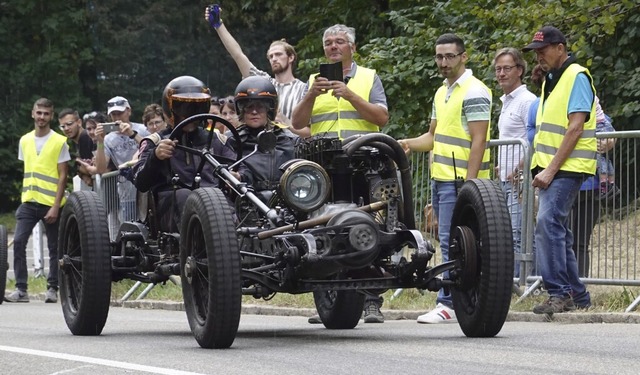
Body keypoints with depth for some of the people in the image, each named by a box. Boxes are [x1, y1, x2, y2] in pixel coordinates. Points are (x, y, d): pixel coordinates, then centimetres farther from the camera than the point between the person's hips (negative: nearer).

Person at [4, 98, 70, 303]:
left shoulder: (59, 142, -3)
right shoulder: (24, 141, 10)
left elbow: (62, 177, -5)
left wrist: (56, 206, -12)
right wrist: (25, 195, 11)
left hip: (51, 203, -3)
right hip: (28, 202, 3)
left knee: (54, 247, 4)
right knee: (18, 242, -10)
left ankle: (52, 288, 14)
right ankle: (21, 289, -7)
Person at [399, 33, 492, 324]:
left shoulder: (474, 93, -10)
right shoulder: (442, 93, 19)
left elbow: (478, 142, -15)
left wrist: (468, 184, -21)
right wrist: (409, 144, 4)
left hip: (459, 180, -9)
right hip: (440, 177, 9)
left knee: (451, 242, -11)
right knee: (449, 241, 10)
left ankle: (448, 304, -10)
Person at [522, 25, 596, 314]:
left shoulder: (577, 77, -10)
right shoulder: (550, 80, 18)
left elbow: (575, 128, -17)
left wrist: (550, 170, -20)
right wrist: (532, 165, 18)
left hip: (568, 168, -10)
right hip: (548, 168, 10)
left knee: (548, 223, -19)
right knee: (558, 230, 10)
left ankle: (560, 293, -18)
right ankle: (577, 295, 16)